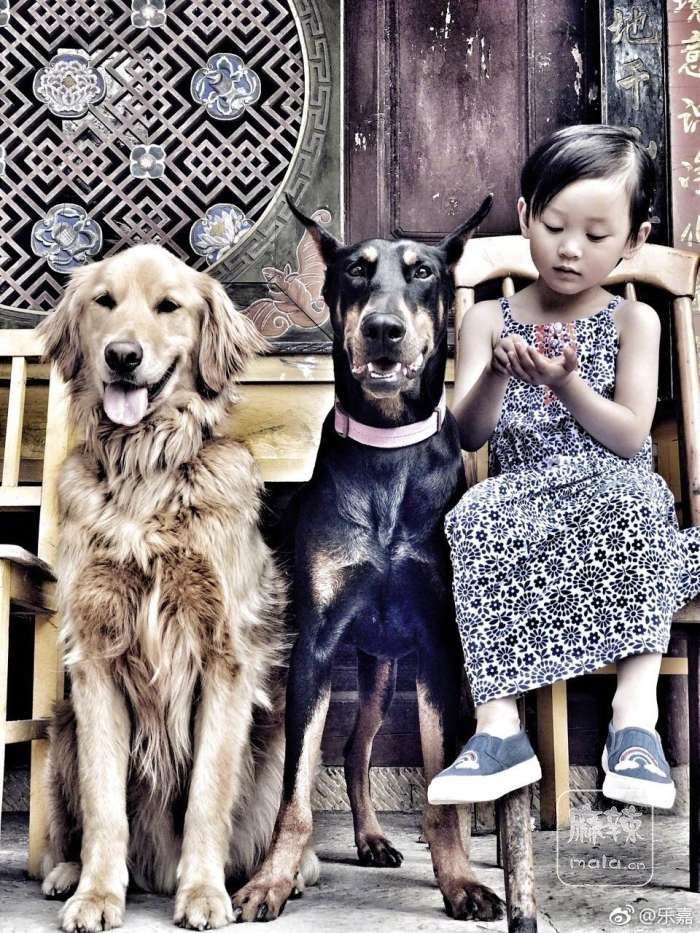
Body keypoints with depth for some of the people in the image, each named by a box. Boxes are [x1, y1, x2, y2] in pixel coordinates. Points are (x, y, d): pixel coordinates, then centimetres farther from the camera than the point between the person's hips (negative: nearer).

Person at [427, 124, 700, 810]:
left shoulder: (633, 320, 7)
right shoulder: (489, 318, 9)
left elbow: (629, 437, -3)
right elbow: (468, 436, -1)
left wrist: (567, 383, -19)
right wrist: (495, 376, -21)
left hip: (613, 488, -1)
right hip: (522, 494, 1)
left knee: (636, 498, -36)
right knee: (474, 522, -32)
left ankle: (635, 716, -35)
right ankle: (499, 729, -34)